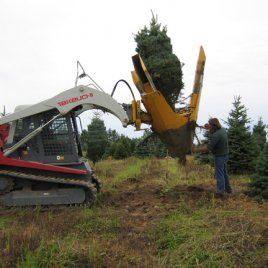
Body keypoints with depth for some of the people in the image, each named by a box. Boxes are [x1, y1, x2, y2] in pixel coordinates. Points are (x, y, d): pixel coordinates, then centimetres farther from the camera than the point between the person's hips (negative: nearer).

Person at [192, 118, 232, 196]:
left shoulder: (216, 135, -27)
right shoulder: (222, 129, 0)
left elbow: (208, 148, -27)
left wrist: (196, 150, -18)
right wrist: (209, 128, 10)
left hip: (220, 156, -9)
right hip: (225, 154, 9)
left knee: (219, 174, -1)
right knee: (224, 172, 21)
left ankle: (220, 191, 5)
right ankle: (228, 188, 33)